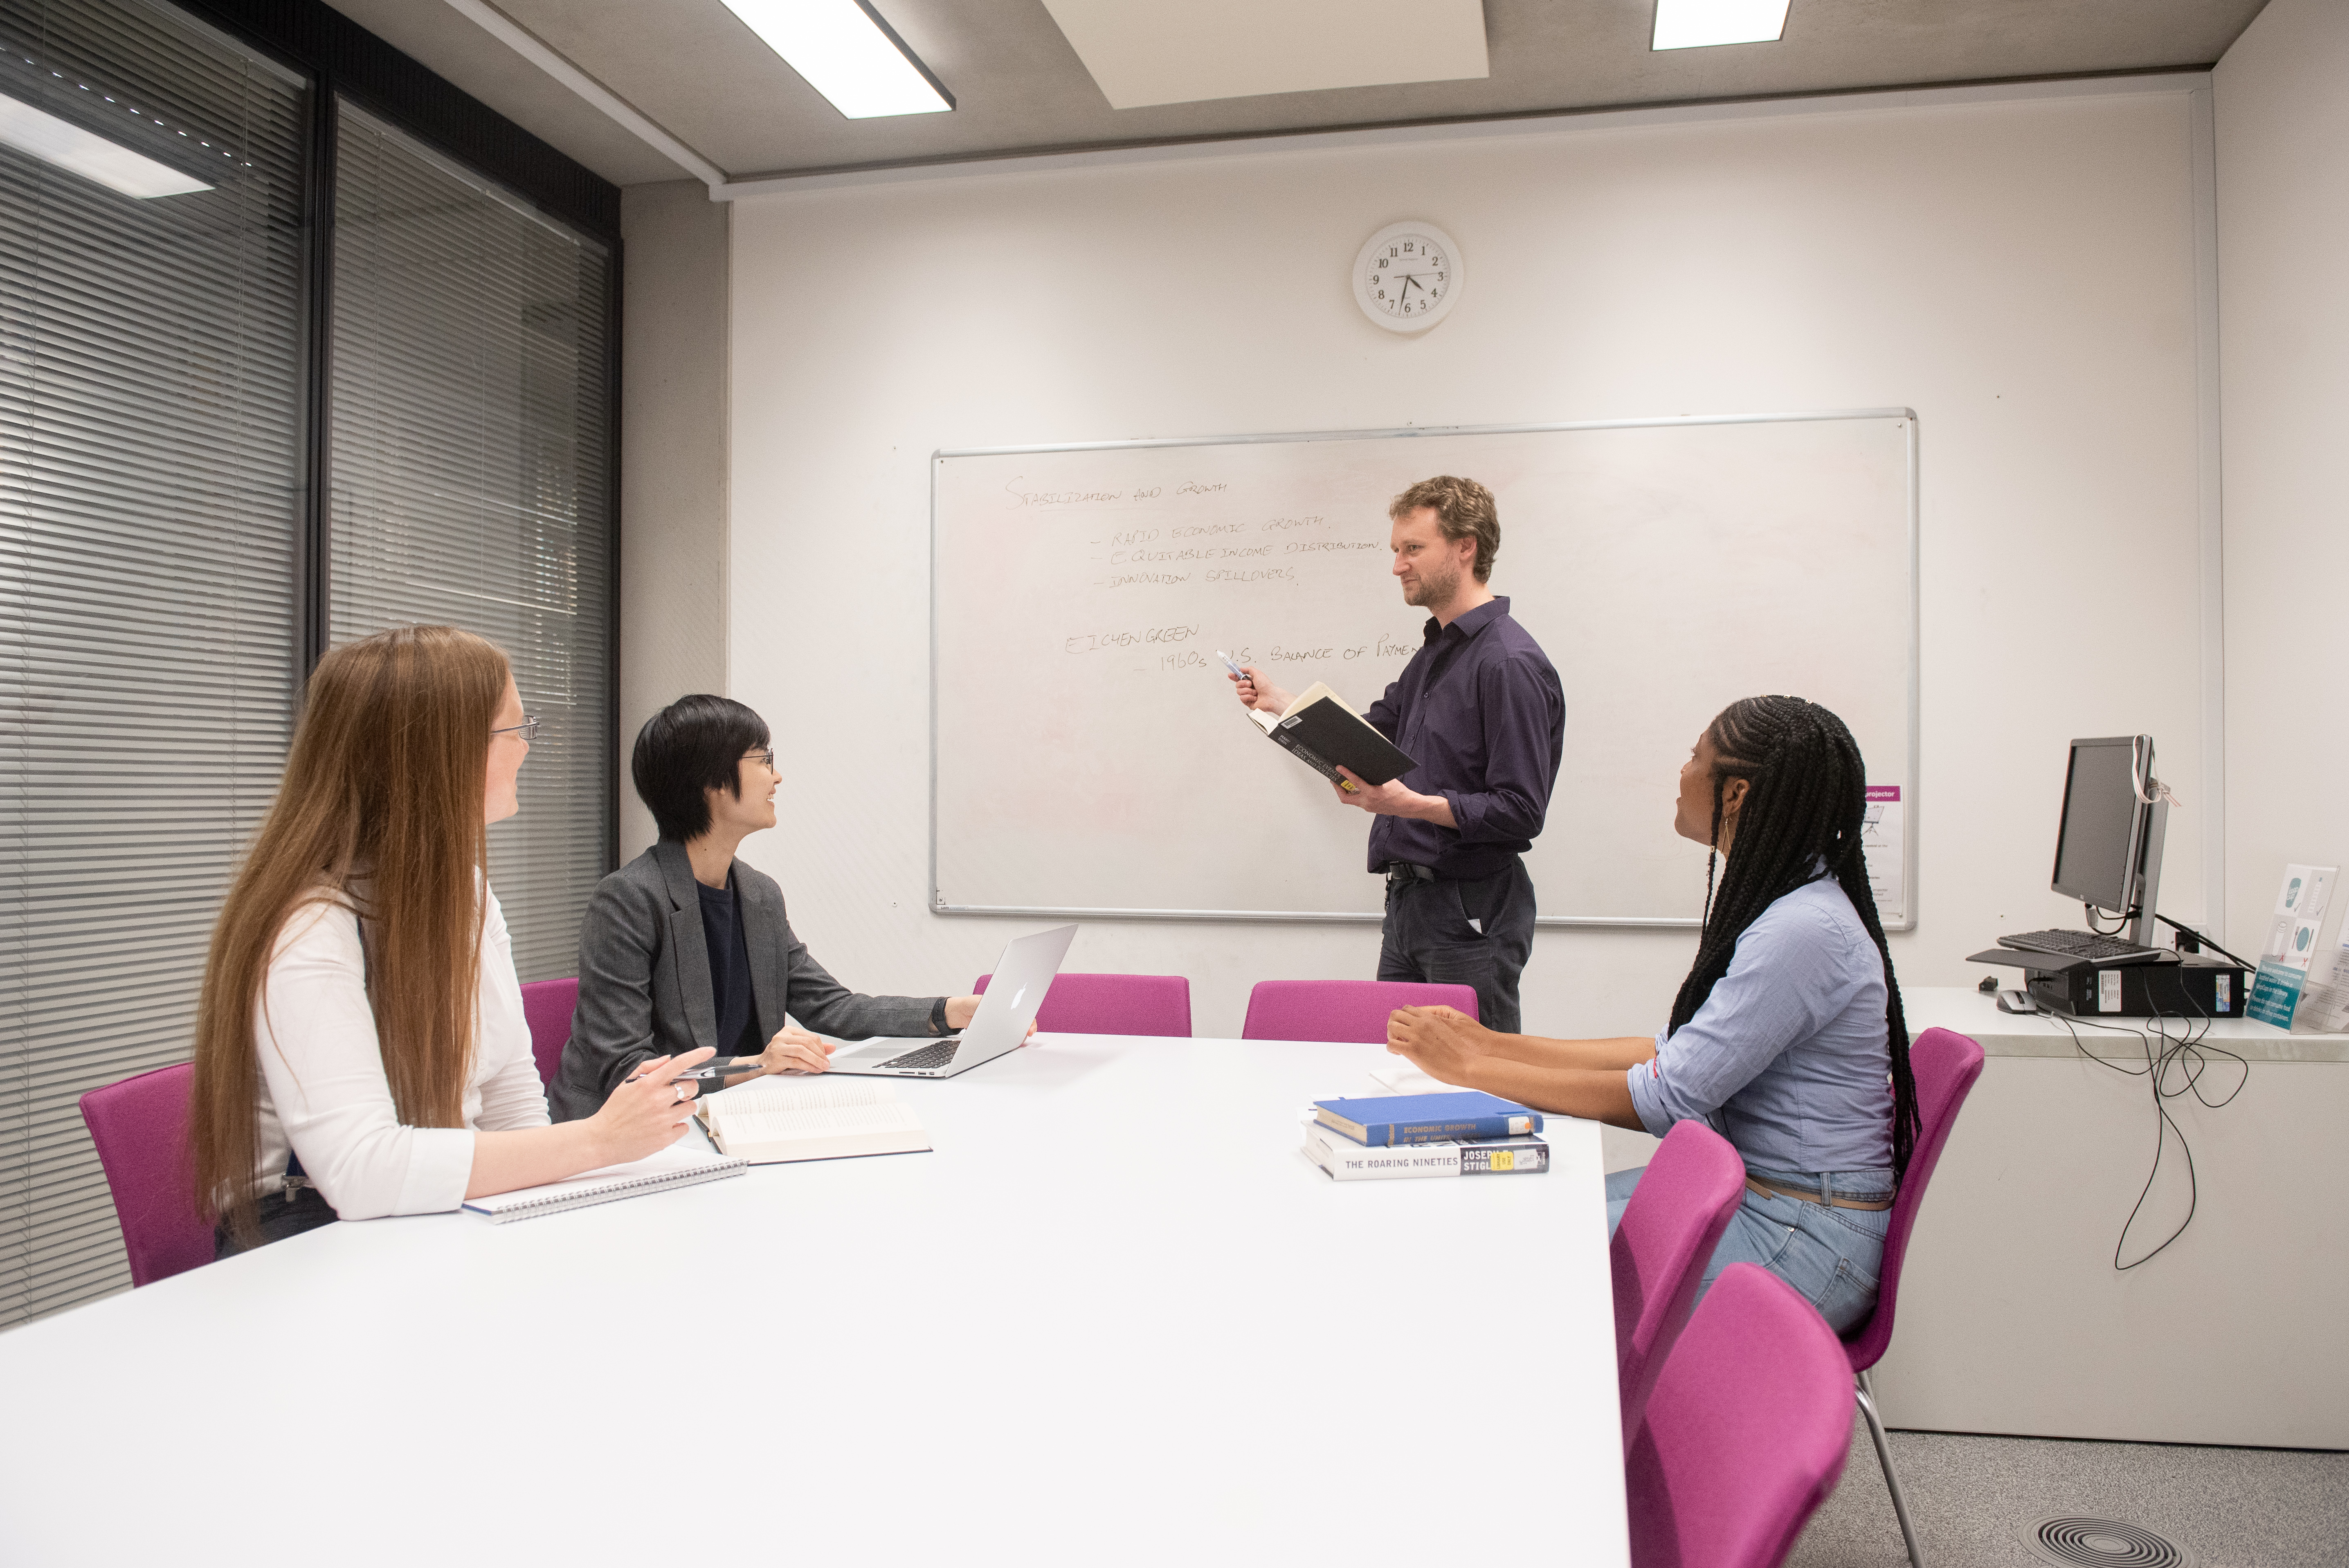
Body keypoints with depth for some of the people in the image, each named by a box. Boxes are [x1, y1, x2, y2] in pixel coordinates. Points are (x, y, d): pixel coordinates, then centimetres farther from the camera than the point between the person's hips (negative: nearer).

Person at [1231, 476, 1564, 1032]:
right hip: (1408, 898, 9)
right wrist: (1279, 703, 17)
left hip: (1472, 908, -9)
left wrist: (1411, 804, -29)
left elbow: (1521, 813, -20)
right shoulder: (1436, 649, 15)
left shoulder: (1510, 664, -15)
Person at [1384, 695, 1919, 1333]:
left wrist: (1473, 1068, -17)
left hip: (1799, 1244, -9)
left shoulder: (1805, 932, -23)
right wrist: (1490, 1042, 5)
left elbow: (1665, 1100, -23)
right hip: (1750, 1196, 9)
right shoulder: (1774, 907, 9)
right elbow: (1673, 1052, 10)